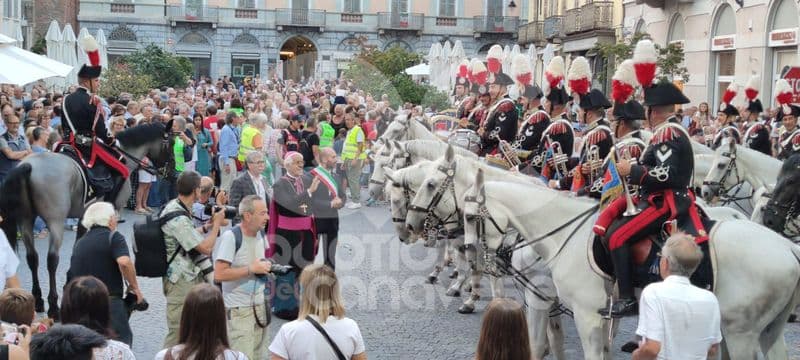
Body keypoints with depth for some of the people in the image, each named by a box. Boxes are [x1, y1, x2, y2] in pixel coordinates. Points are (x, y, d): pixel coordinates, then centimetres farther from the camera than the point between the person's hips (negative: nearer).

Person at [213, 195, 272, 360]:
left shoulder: (261, 233, 5)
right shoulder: (230, 237, -18)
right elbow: (219, 274, -23)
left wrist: (266, 267, 2)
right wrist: (251, 269, -21)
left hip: (260, 305, 7)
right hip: (239, 310, -7)